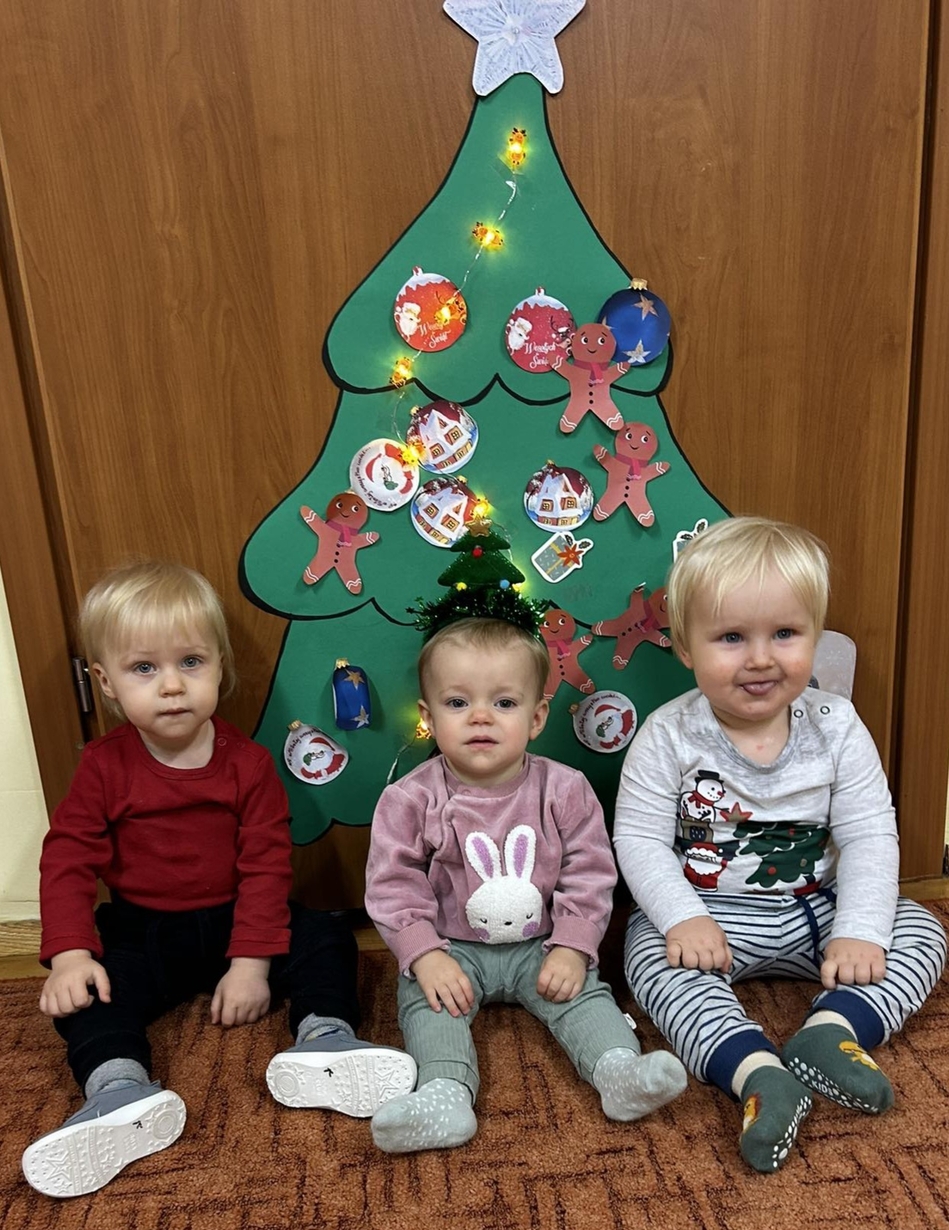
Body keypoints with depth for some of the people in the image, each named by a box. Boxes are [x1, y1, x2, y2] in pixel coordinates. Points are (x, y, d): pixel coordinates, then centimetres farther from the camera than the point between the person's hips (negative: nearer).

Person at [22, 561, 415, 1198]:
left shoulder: (247, 762, -9)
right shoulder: (104, 766, -7)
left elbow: (266, 864, -10)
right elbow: (68, 859, -9)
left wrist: (253, 960, -17)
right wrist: (70, 951, -23)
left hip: (233, 921, 0)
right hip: (142, 932, 0)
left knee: (327, 939, -17)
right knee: (83, 992, -25)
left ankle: (323, 1039, -28)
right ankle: (119, 1088, -38)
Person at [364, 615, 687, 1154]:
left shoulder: (564, 790, -9)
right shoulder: (410, 800, -11)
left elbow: (590, 877, -6)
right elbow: (393, 886, -11)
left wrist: (572, 948, -15)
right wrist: (426, 956, -21)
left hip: (542, 945, 1)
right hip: (451, 948, -1)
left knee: (584, 991, -19)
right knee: (425, 998, -24)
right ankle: (445, 1095, -35)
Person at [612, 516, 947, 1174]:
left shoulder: (836, 727, -10)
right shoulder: (670, 736, -16)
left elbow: (869, 836, -8)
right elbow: (639, 839, -14)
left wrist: (859, 931, -19)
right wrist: (684, 918, -26)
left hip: (815, 910, 3)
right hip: (709, 916, -2)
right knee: (654, 956, -29)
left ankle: (832, 1031, -29)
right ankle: (755, 1072, -39)